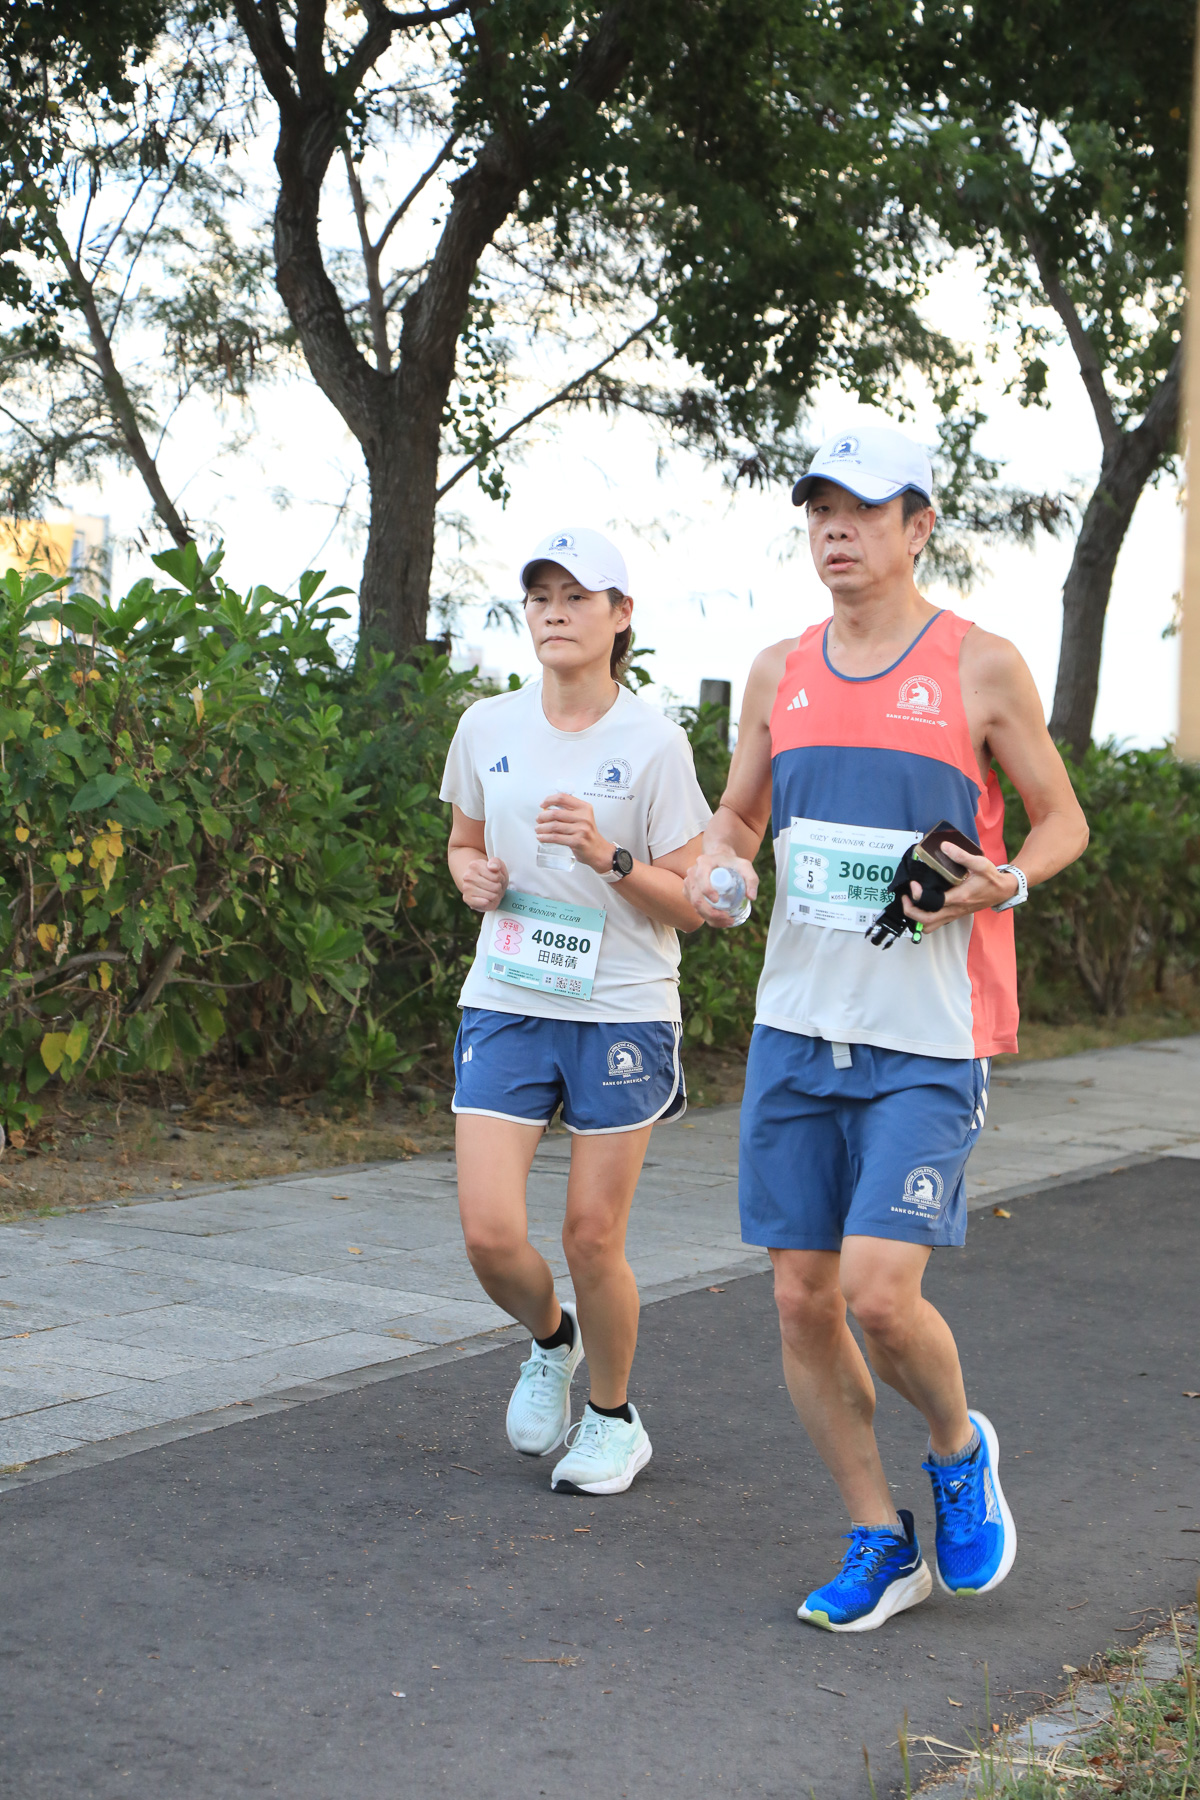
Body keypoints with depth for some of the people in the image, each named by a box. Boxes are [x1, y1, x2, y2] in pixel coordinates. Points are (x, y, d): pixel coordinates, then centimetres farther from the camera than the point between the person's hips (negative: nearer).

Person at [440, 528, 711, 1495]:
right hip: (506, 1006, 3)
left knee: (593, 1239, 1)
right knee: (490, 1233, -7)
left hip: (623, 1014, -3)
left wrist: (610, 858, -21)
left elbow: (692, 904, -5)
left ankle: (614, 1416, 27)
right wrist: (471, 872, -3)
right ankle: (550, 1340, 28)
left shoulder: (654, 744, -7)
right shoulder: (488, 726, 4)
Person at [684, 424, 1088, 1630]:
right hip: (795, 1028, 5)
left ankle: (961, 1452, 18)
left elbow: (1063, 818, 5)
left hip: (928, 1043, -5)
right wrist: (715, 862, -3)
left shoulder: (981, 668, -3)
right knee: (802, 1299, 4)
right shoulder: (779, 672, 9)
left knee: (878, 1289, -15)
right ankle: (878, 1546, 20)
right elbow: (739, 815, 20)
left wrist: (1006, 882, -16)